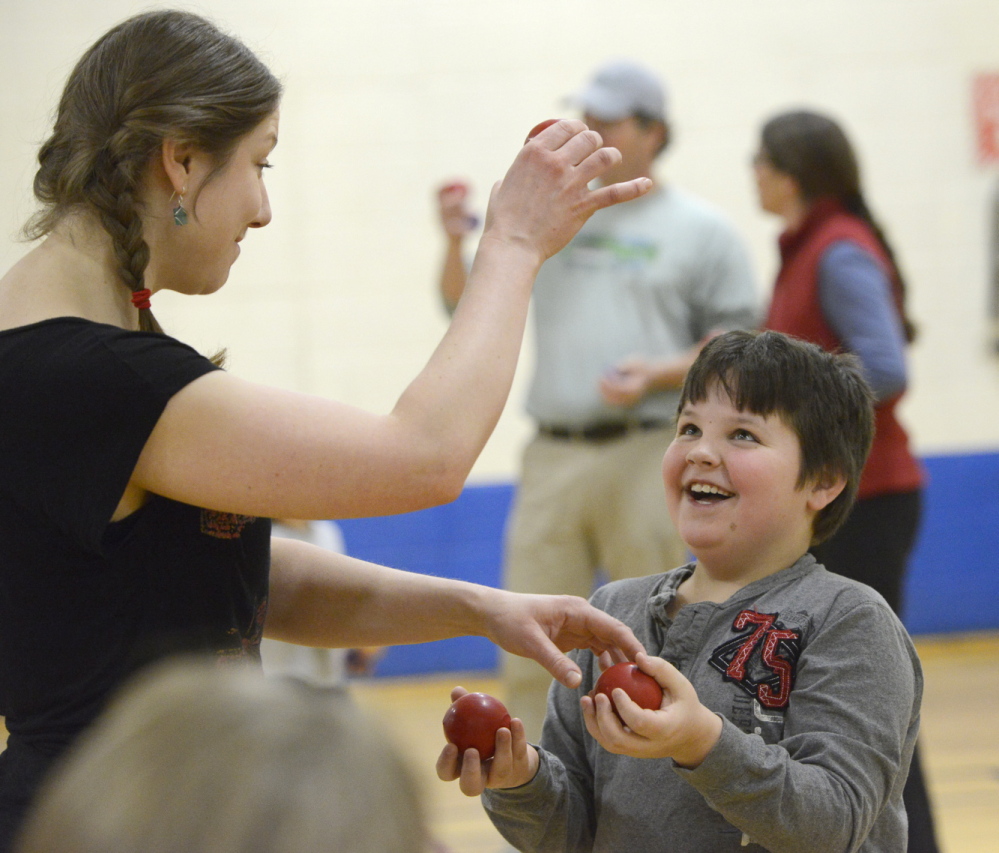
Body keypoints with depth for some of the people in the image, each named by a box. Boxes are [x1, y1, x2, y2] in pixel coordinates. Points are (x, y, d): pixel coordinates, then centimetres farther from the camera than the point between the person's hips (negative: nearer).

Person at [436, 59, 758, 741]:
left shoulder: (701, 230, 5)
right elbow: (467, 313, 17)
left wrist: (660, 375, -15)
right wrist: (457, 244, 0)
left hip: (647, 457, -4)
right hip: (552, 458, 4)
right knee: (531, 658, 3)